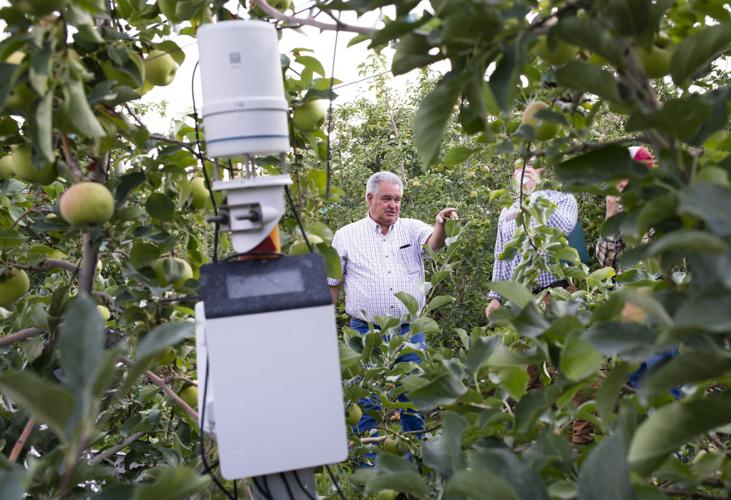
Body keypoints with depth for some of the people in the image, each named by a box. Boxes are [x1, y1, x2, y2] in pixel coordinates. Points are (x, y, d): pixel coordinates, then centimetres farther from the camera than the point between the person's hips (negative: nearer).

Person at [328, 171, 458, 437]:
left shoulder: (412, 228, 7)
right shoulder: (346, 236, 4)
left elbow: (434, 242, -15)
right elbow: (332, 285, 8)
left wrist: (442, 224, -37)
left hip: (410, 332, 2)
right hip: (366, 334, -1)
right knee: (368, 406, 4)